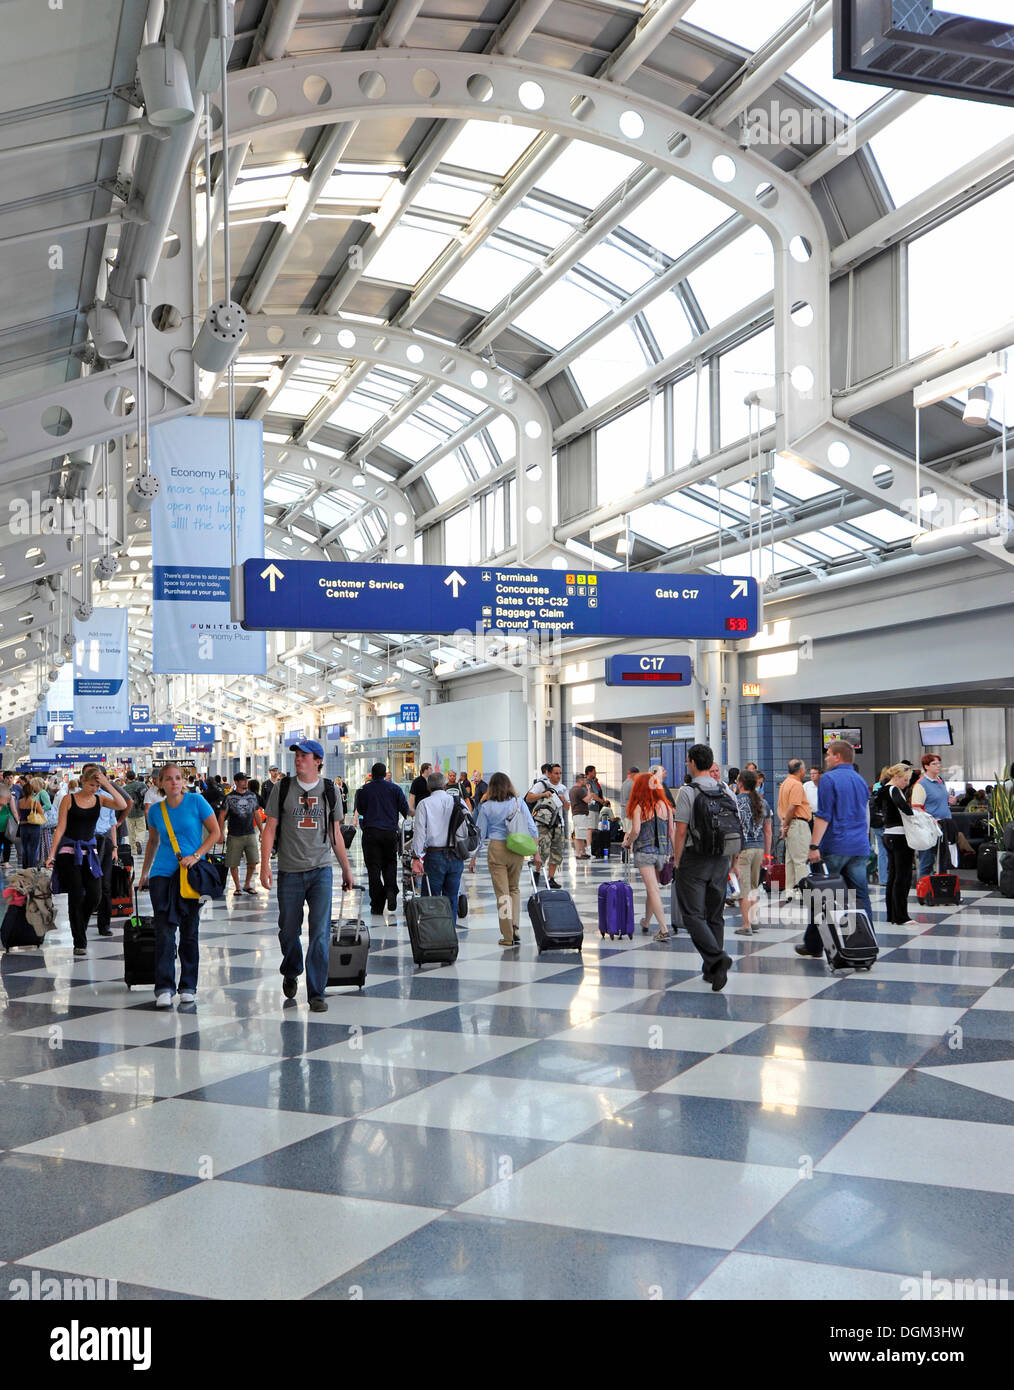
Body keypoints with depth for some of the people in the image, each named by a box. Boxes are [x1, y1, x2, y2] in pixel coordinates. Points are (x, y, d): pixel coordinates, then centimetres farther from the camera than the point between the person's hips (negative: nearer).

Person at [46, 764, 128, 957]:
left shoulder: (100, 799, 5)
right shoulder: (69, 799, -2)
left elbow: (122, 805, -12)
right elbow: (60, 828, -1)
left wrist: (107, 785, -15)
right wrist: (51, 855, -4)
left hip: (90, 851, 3)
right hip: (69, 851, -3)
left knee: (95, 896, -3)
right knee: (76, 896, -3)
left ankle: (79, 925, 26)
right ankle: (79, 942, 6)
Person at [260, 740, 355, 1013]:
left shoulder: (330, 790, 7)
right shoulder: (282, 788, 3)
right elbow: (269, 829, 1)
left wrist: (346, 868, 15)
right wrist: (265, 864, -9)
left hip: (321, 870, 0)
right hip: (290, 871, 0)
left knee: (320, 933, -6)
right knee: (288, 930, 9)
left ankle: (316, 993, 1)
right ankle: (291, 972, 39)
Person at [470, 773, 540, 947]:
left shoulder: (486, 807, -1)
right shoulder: (518, 802, 2)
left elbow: (480, 834, 2)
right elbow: (532, 828, 0)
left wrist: (473, 857, 11)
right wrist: (536, 853, 5)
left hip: (496, 849, -2)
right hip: (517, 850, 2)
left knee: (502, 892, 3)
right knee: (514, 889, 19)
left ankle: (508, 936, 4)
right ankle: (516, 928, 4)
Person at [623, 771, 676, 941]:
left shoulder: (638, 807, -7)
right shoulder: (665, 805, 5)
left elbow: (635, 831, -15)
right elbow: (672, 831, 6)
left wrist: (628, 842, 5)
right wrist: (674, 853, 13)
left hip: (644, 851, -4)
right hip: (662, 852, 4)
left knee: (653, 889, -5)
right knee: (653, 888, 17)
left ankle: (664, 928, -11)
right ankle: (646, 922, 34)